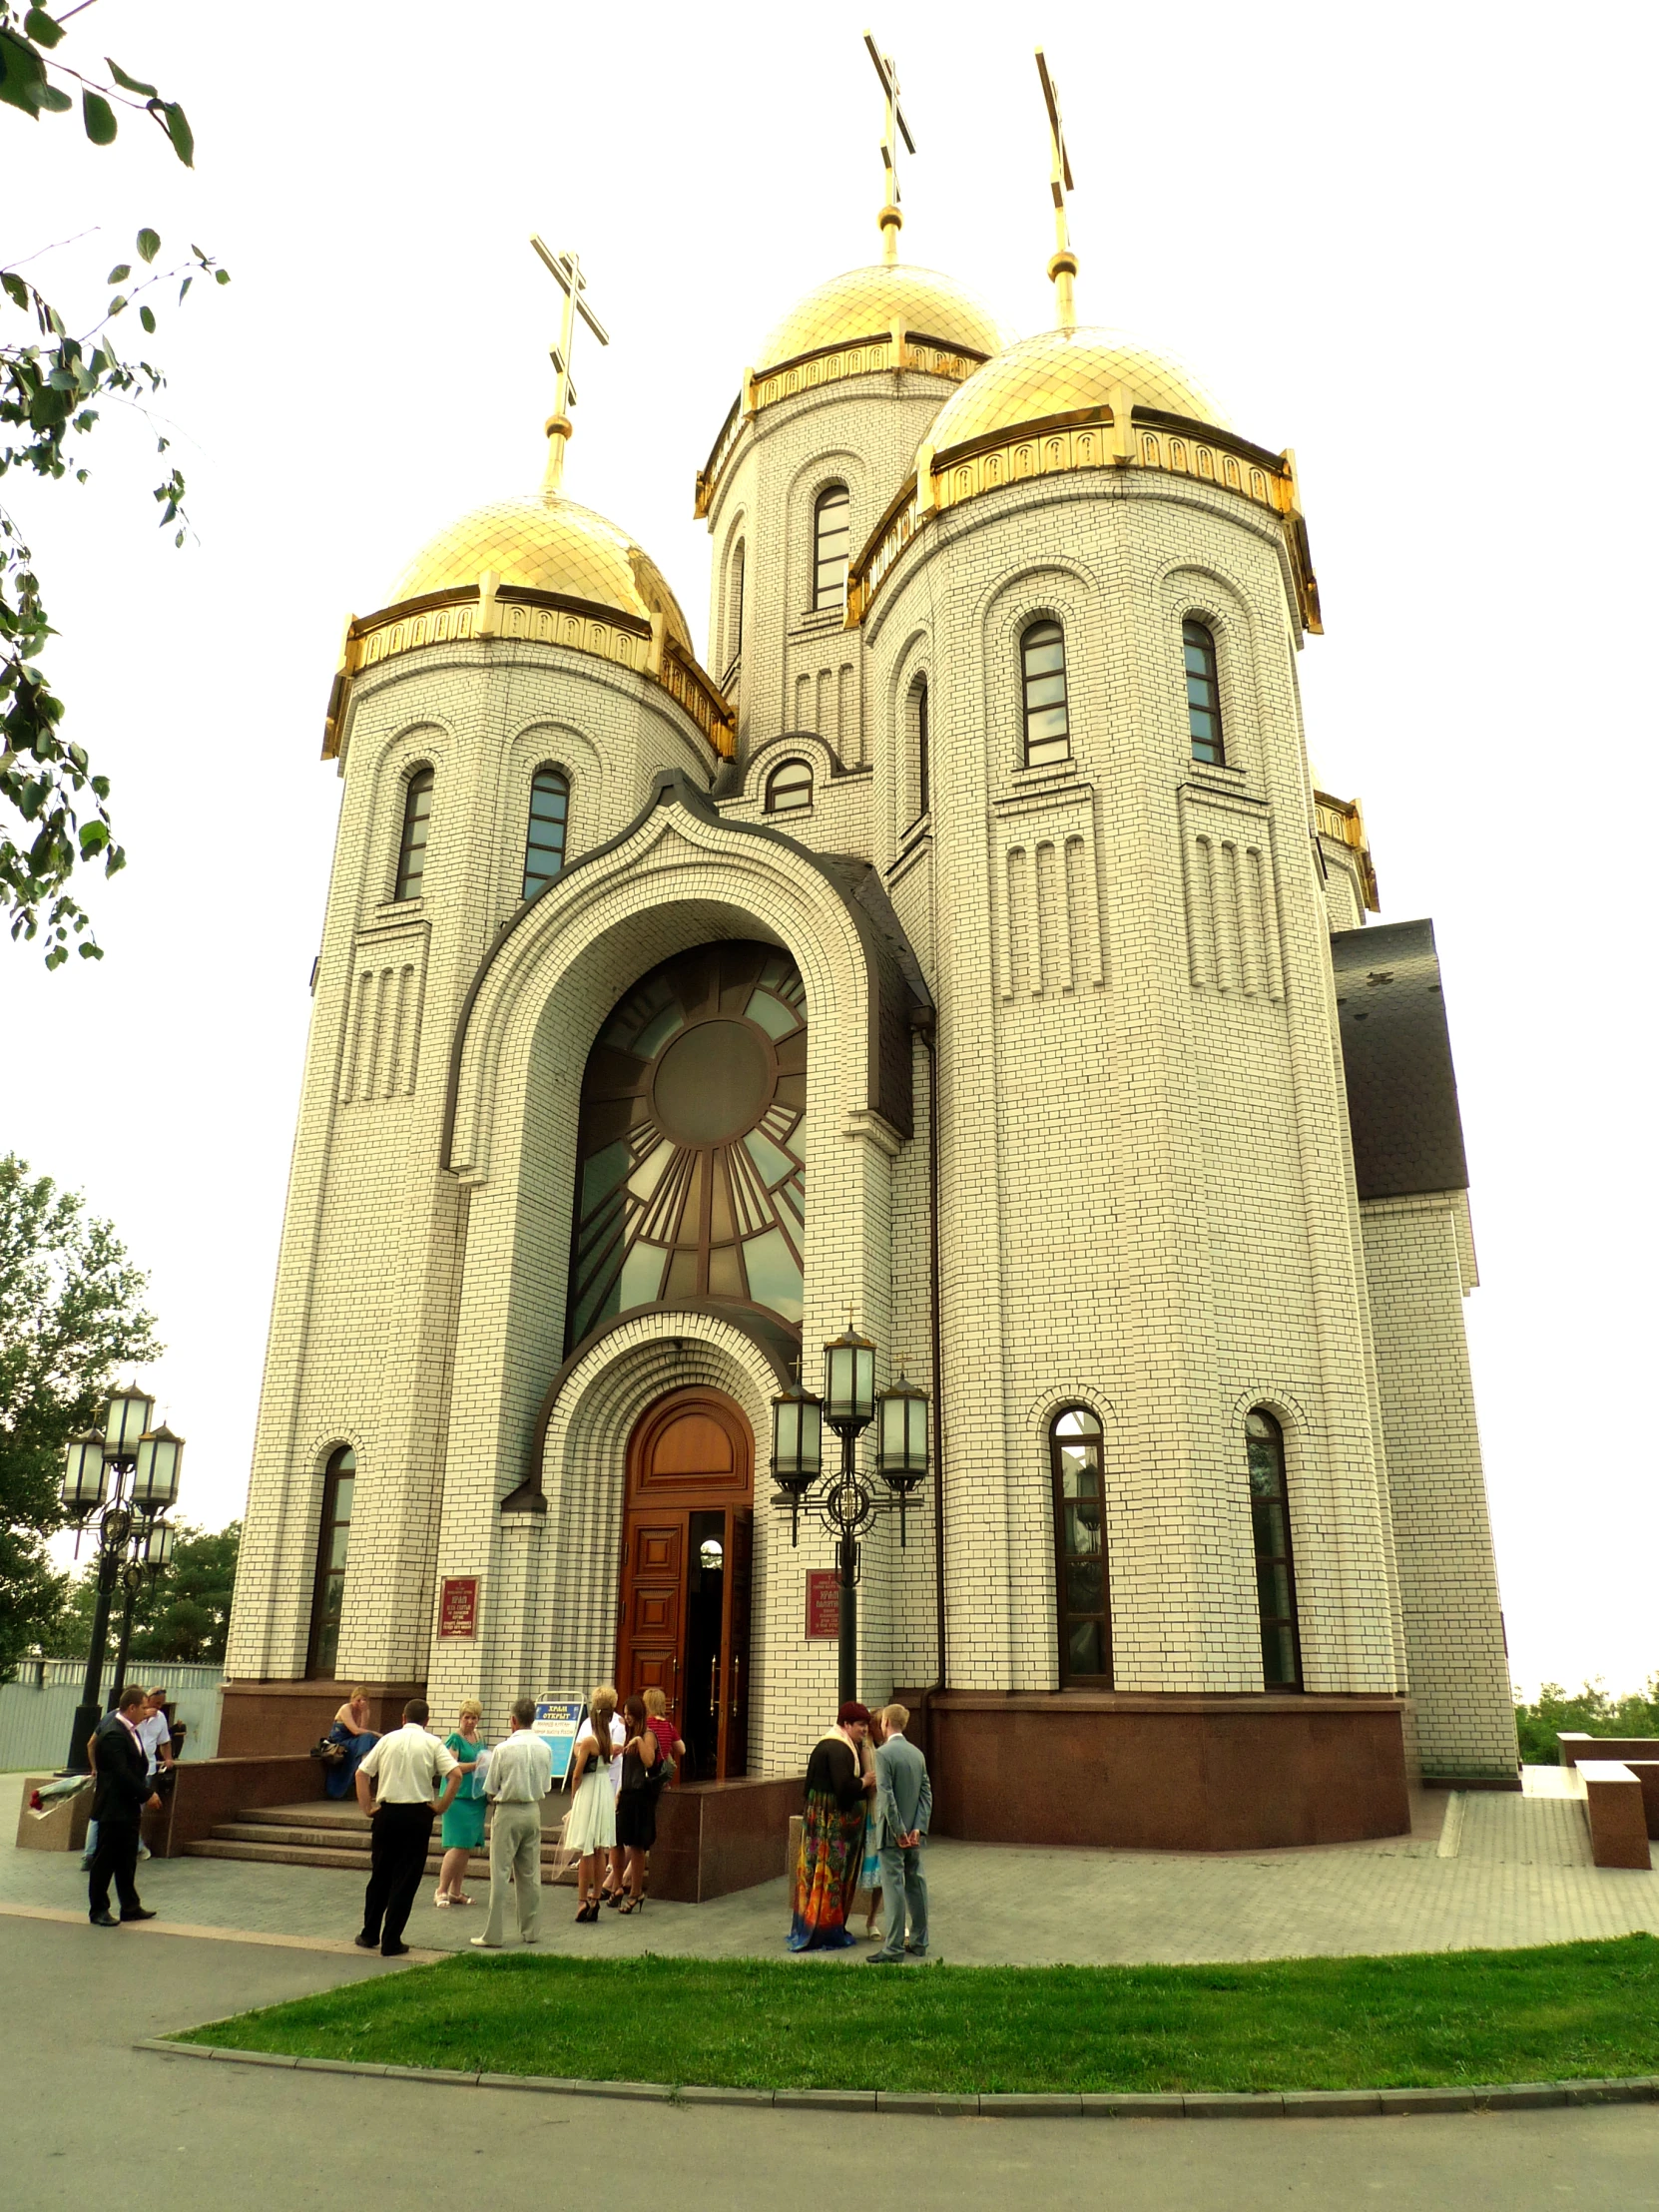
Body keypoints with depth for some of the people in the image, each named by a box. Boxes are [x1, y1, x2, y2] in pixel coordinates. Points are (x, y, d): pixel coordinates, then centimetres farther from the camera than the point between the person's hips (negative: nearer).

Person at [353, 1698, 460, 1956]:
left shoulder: (387, 1740, 5)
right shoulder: (432, 1743, -1)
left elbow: (362, 1773, 2)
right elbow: (456, 1774, -12)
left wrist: (367, 1807, 7)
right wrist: (441, 1806, -4)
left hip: (387, 1812, 2)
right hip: (418, 1814, -2)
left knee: (380, 1876, 17)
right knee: (406, 1879, 5)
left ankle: (369, 1935, 25)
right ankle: (391, 1942, 8)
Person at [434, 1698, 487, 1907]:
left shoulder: (480, 1739, 15)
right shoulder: (455, 1739, -6)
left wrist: (489, 1765, 6)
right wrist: (475, 1765, -20)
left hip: (476, 1797, 7)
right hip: (458, 1797, -7)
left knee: (468, 1847, 9)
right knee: (458, 1846, -10)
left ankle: (456, 1891, 18)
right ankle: (441, 1891, 0)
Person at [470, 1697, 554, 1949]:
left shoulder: (503, 1749, -14)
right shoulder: (545, 1748, -1)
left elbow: (490, 1791, -6)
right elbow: (546, 1786, 4)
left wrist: (495, 1800, 14)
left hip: (508, 1813, -5)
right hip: (534, 1811, 5)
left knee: (500, 1874, 1)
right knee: (530, 1874, 13)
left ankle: (493, 1934, 3)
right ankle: (529, 1931, 20)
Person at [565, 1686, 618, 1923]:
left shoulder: (588, 1741, -16)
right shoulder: (609, 1740, 1)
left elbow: (577, 1774, -11)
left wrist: (573, 1798, 2)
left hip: (587, 1795, -6)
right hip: (606, 1795, 6)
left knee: (585, 1852, 0)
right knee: (599, 1852, 13)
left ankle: (583, 1900, 1)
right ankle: (595, 1897, 18)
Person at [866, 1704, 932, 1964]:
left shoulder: (884, 1753, -14)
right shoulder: (917, 1753, 8)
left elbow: (887, 1796, -19)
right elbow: (926, 1793, 4)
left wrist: (898, 1830, -15)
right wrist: (917, 1827, -3)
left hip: (893, 1833, -7)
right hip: (913, 1833, 7)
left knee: (894, 1888, -4)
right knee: (915, 1884, 14)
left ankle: (894, 1947, -1)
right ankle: (918, 1942, 21)